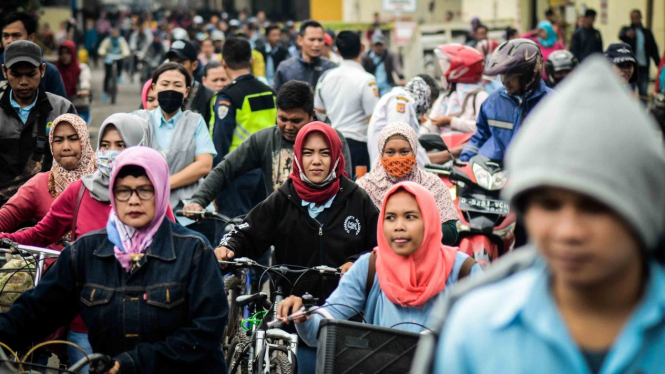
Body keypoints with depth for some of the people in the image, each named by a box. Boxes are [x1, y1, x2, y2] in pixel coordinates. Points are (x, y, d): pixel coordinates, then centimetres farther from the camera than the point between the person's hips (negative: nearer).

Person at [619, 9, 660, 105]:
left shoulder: (647, 32, 17)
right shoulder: (626, 29, 7)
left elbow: (654, 50, 14)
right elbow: (621, 36, -19)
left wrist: (659, 65, 2)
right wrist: (627, 34, -44)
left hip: (644, 66, 3)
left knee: (643, 92, 0)